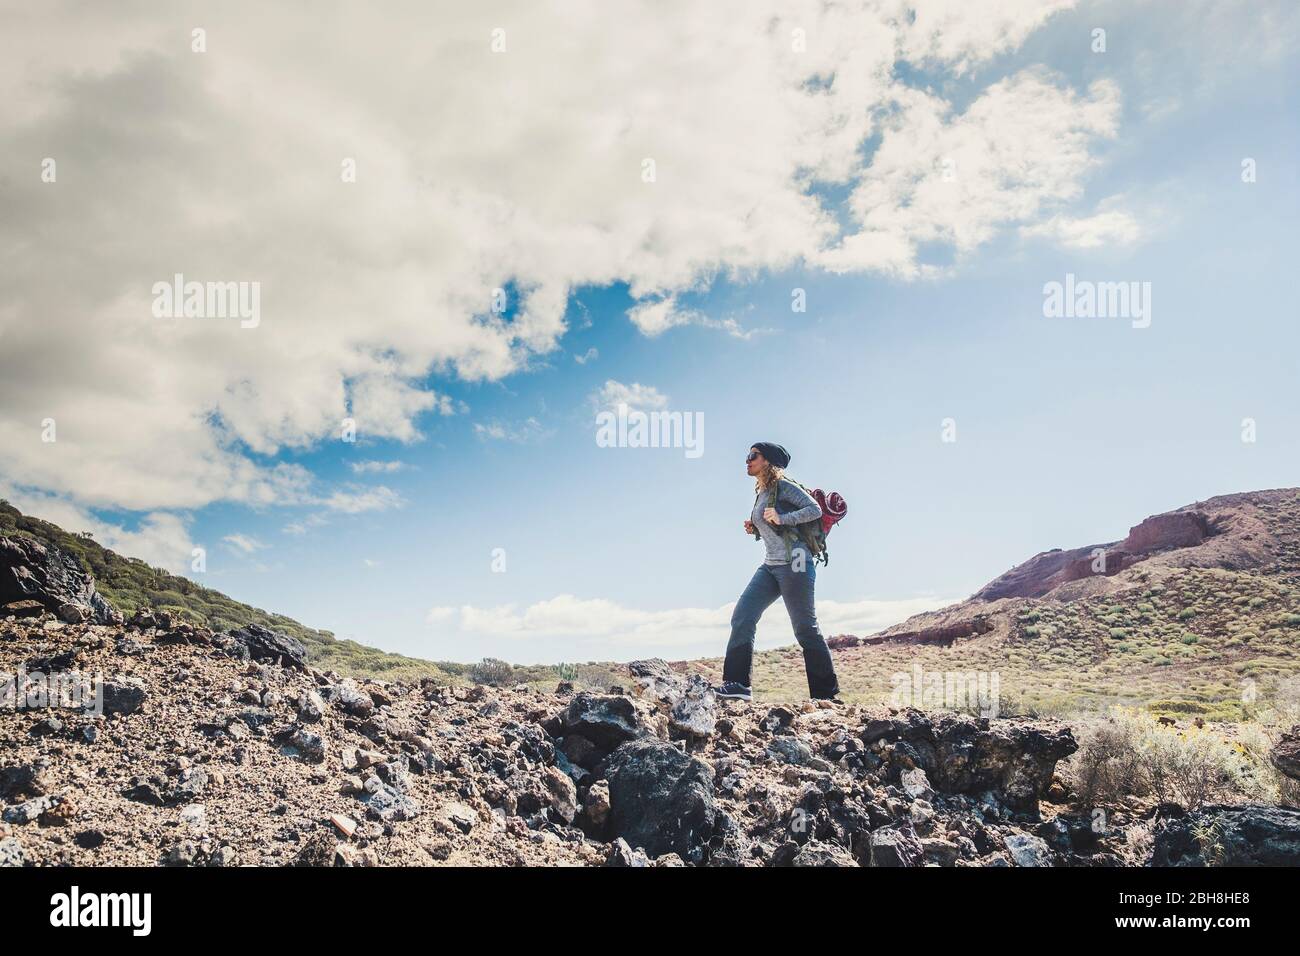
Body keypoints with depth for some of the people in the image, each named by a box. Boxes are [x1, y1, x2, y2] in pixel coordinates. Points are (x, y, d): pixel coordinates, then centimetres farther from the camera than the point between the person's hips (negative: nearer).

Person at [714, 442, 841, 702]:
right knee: (742, 617, -6)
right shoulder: (760, 494, 17)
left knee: (805, 628, -1)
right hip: (770, 566, 8)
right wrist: (754, 529, 8)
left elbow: (815, 509, -14)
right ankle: (737, 684, -8)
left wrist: (781, 519, -21)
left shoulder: (783, 486, -7)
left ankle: (826, 694, 9)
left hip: (794, 564, -8)